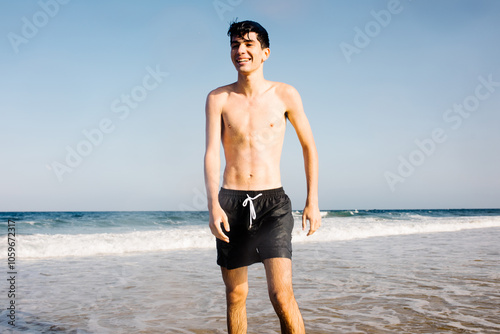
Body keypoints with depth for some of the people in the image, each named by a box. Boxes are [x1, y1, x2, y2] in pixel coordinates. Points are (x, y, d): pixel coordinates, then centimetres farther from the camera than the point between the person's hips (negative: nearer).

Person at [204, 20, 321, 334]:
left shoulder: (285, 94, 2)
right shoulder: (218, 98, 3)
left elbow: (309, 146, 9)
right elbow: (211, 153, -5)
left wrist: (313, 201, 4)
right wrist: (213, 205, -19)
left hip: (273, 201, -1)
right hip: (231, 201, 2)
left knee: (281, 293, -15)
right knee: (235, 294, 10)